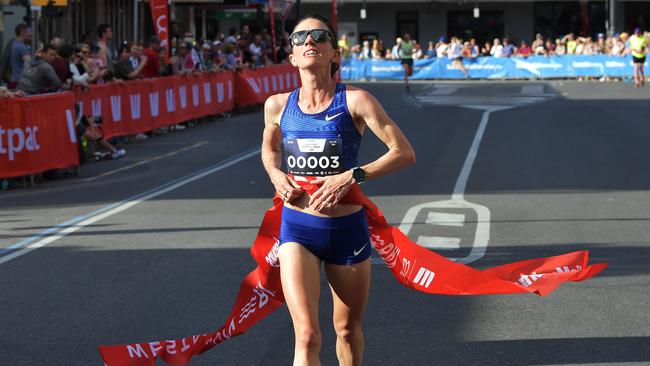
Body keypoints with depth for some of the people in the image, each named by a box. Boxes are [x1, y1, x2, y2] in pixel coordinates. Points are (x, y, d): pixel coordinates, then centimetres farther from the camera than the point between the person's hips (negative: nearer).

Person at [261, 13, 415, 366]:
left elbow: (404, 152, -10)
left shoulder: (354, 100, -9)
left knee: (348, 330, 16)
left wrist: (351, 177, -19)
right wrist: (276, 175, 0)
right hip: (297, 229, 0)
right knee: (307, 337, -14)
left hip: (347, 229, 0)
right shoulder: (277, 105, 0)